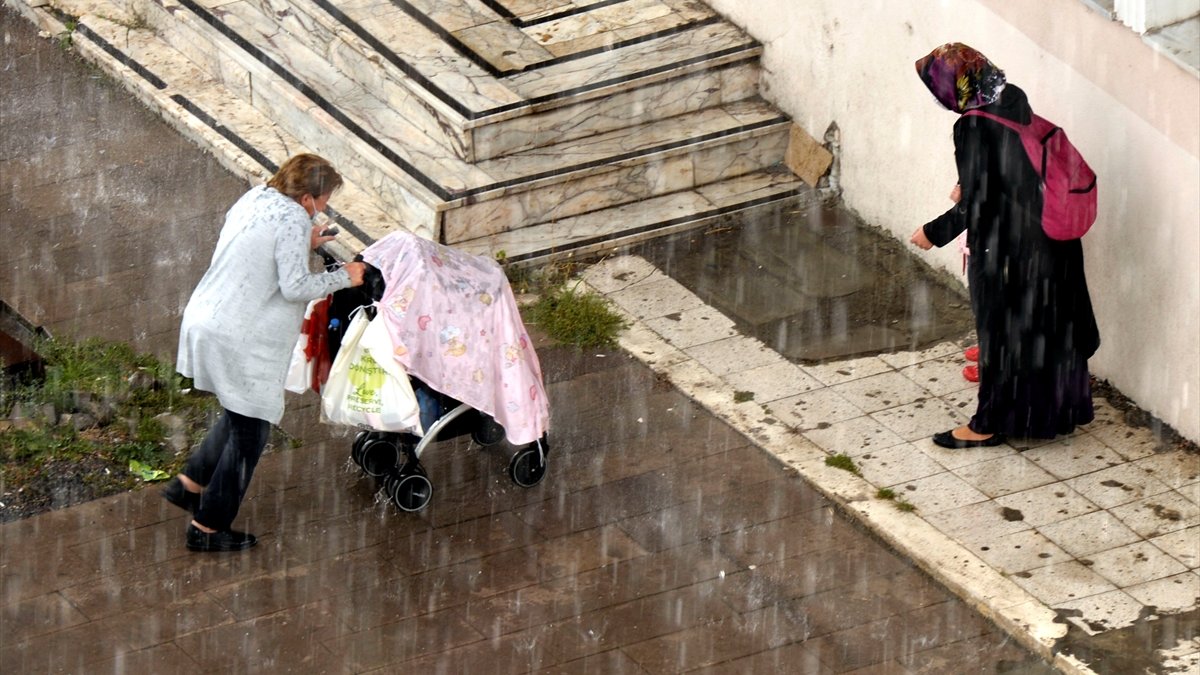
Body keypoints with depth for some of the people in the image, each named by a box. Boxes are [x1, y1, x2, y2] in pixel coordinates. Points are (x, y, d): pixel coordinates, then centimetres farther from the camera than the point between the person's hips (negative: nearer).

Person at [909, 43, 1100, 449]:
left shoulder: (973, 126, -24)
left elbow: (977, 202, -22)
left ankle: (990, 423, 20)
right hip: (1048, 229, 8)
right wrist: (968, 185, 23)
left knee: (1000, 329, 7)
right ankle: (1056, 408, 37)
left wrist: (934, 232, -9)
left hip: (1007, 243, -8)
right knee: (1046, 322, 22)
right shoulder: (1013, 98, 0)